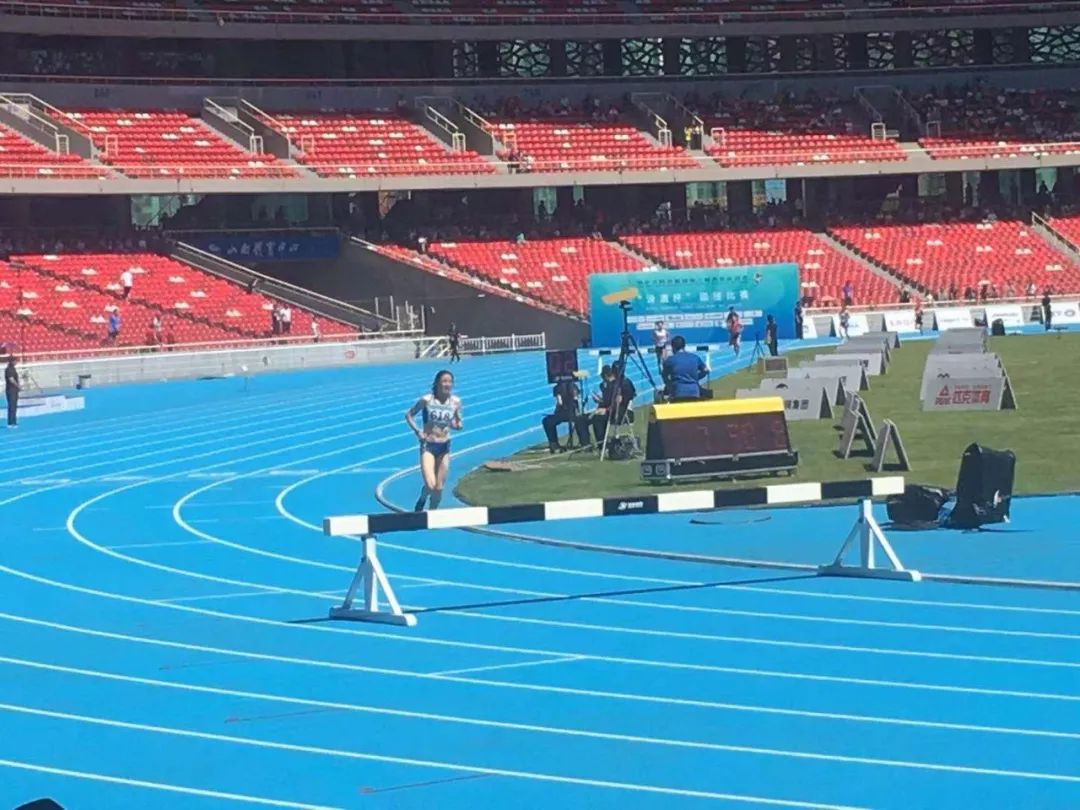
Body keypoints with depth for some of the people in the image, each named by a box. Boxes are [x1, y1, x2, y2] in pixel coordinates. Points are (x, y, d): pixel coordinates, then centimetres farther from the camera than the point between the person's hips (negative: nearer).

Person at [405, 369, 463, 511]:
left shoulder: (455, 402, -3)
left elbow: (459, 425, 7)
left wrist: (456, 425, -17)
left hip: (444, 447, 3)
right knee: (430, 485, -16)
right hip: (428, 446, -3)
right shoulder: (427, 400, -12)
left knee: (439, 488, 8)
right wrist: (417, 431, -13)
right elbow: (409, 415, 0)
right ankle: (420, 503, 17)